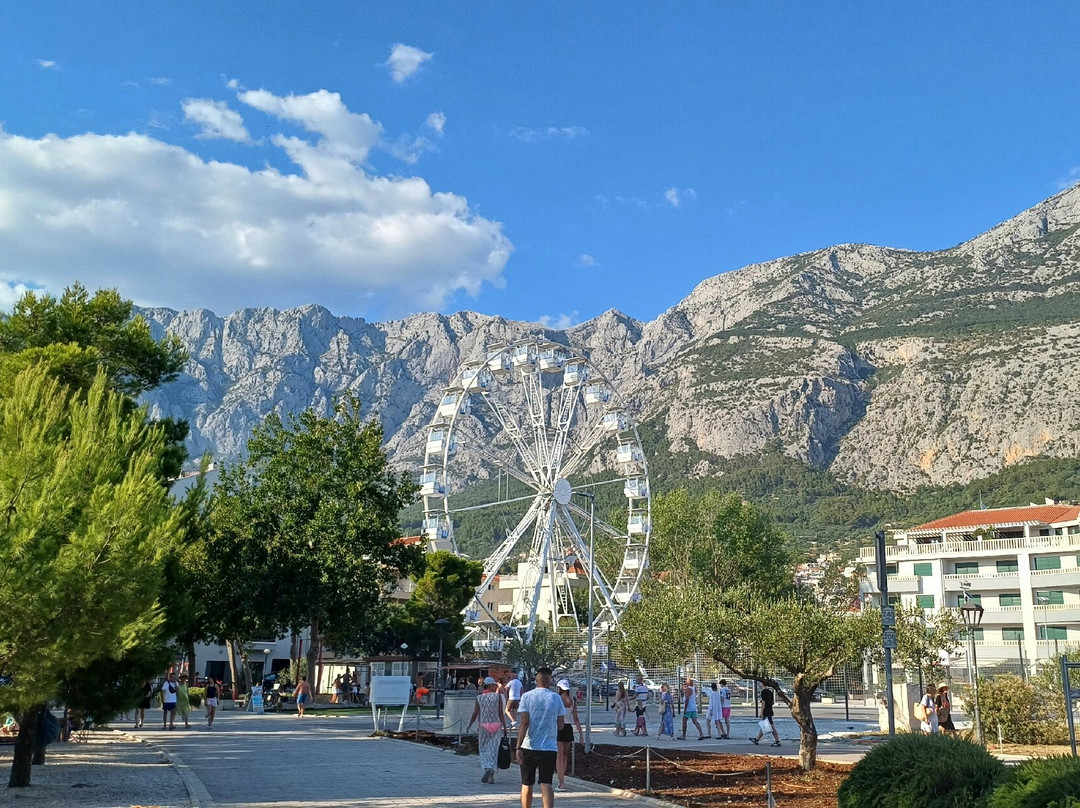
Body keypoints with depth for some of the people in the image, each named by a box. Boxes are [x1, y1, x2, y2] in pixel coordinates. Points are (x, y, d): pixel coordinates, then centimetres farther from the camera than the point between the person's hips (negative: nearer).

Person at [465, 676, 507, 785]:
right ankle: (491, 773, -7)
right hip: (496, 725, -1)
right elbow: (501, 714, -4)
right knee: (493, 749, 2)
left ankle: (487, 769, -1)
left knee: (484, 749, 12)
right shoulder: (498, 696, -4)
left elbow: (475, 714, 1)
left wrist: (469, 725, 14)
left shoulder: (479, 697, 0)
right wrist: (504, 727, 2)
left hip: (483, 726, 1)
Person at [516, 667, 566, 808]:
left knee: (526, 784, 14)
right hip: (549, 748, 0)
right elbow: (561, 725, 3)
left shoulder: (527, 696, -3)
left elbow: (524, 722, -11)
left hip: (529, 748, 0)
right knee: (546, 784, -1)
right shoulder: (556, 698, 1)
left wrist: (518, 747, -13)